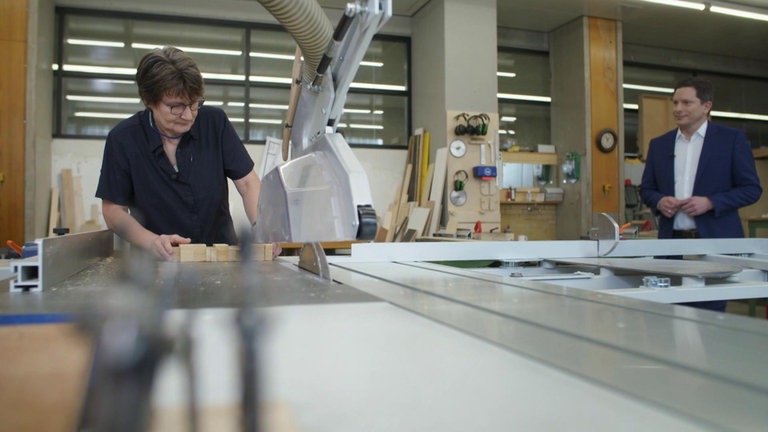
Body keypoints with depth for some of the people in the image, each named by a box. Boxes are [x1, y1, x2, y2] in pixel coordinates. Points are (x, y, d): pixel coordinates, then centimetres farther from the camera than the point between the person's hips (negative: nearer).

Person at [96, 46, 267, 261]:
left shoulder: (215, 122, -4)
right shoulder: (123, 139, -7)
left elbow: (248, 183, -2)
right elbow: (113, 210, -1)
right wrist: (152, 241, -19)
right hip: (159, 264, 1)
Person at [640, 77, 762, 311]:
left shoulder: (732, 138, 2)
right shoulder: (658, 144, 11)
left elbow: (752, 188, 0)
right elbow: (646, 189, 16)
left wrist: (710, 202, -14)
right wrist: (659, 201, -6)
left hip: (715, 241, -3)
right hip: (672, 241, 3)